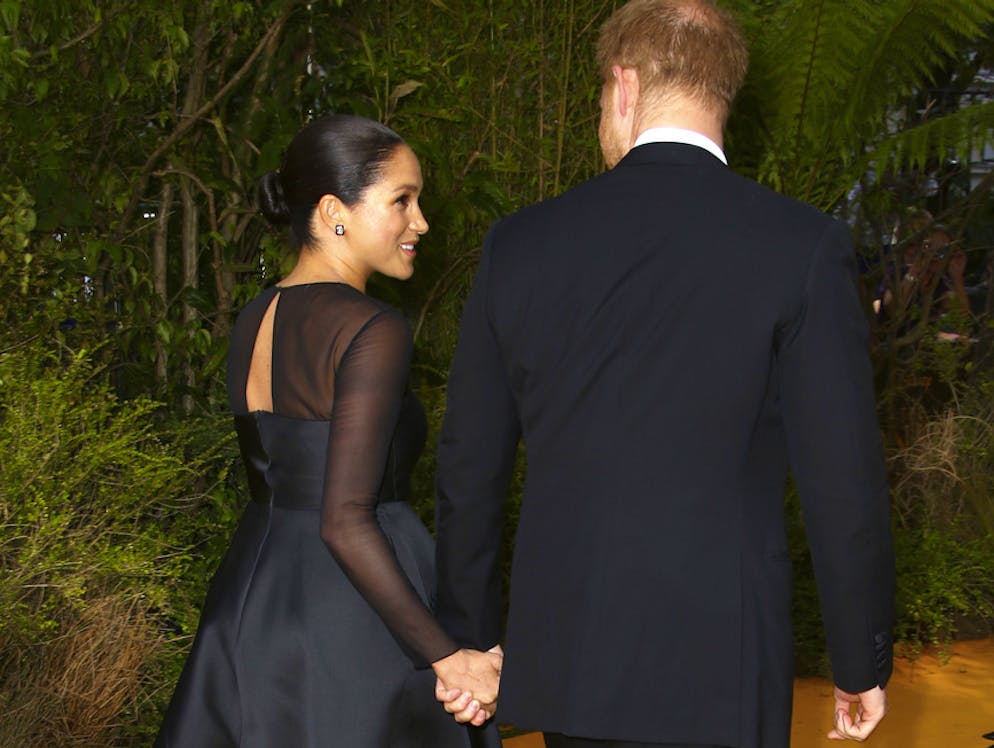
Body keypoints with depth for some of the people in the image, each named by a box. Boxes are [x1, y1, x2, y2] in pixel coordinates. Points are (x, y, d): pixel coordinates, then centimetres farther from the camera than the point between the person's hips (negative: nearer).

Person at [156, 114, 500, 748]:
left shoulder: (253, 322, 8)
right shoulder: (373, 331, -17)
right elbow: (345, 522, -23)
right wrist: (448, 656, -20)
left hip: (252, 603, 8)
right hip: (351, 623, -8)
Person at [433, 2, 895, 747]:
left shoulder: (521, 243, 1)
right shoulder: (801, 246, -8)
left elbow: (469, 467, 7)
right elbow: (843, 481, -8)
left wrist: (467, 640, 19)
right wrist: (863, 663, 5)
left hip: (563, 659, 4)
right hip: (714, 677, -3)